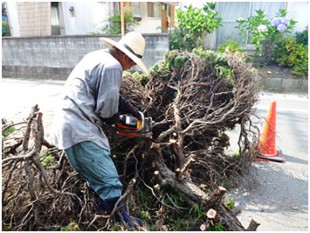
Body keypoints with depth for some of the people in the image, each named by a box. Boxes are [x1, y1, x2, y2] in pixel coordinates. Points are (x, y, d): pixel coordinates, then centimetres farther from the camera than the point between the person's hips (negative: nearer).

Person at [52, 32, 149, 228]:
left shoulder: (98, 56, 16)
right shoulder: (112, 66, -15)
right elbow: (106, 107, -16)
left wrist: (129, 107, 21)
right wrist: (115, 118, 6)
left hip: (72, 123, 11)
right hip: (80, 129, -11)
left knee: (98, 173, 22)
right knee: (108, 179, -6)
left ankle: (106, 207, 35)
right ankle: (119, 216, 6)